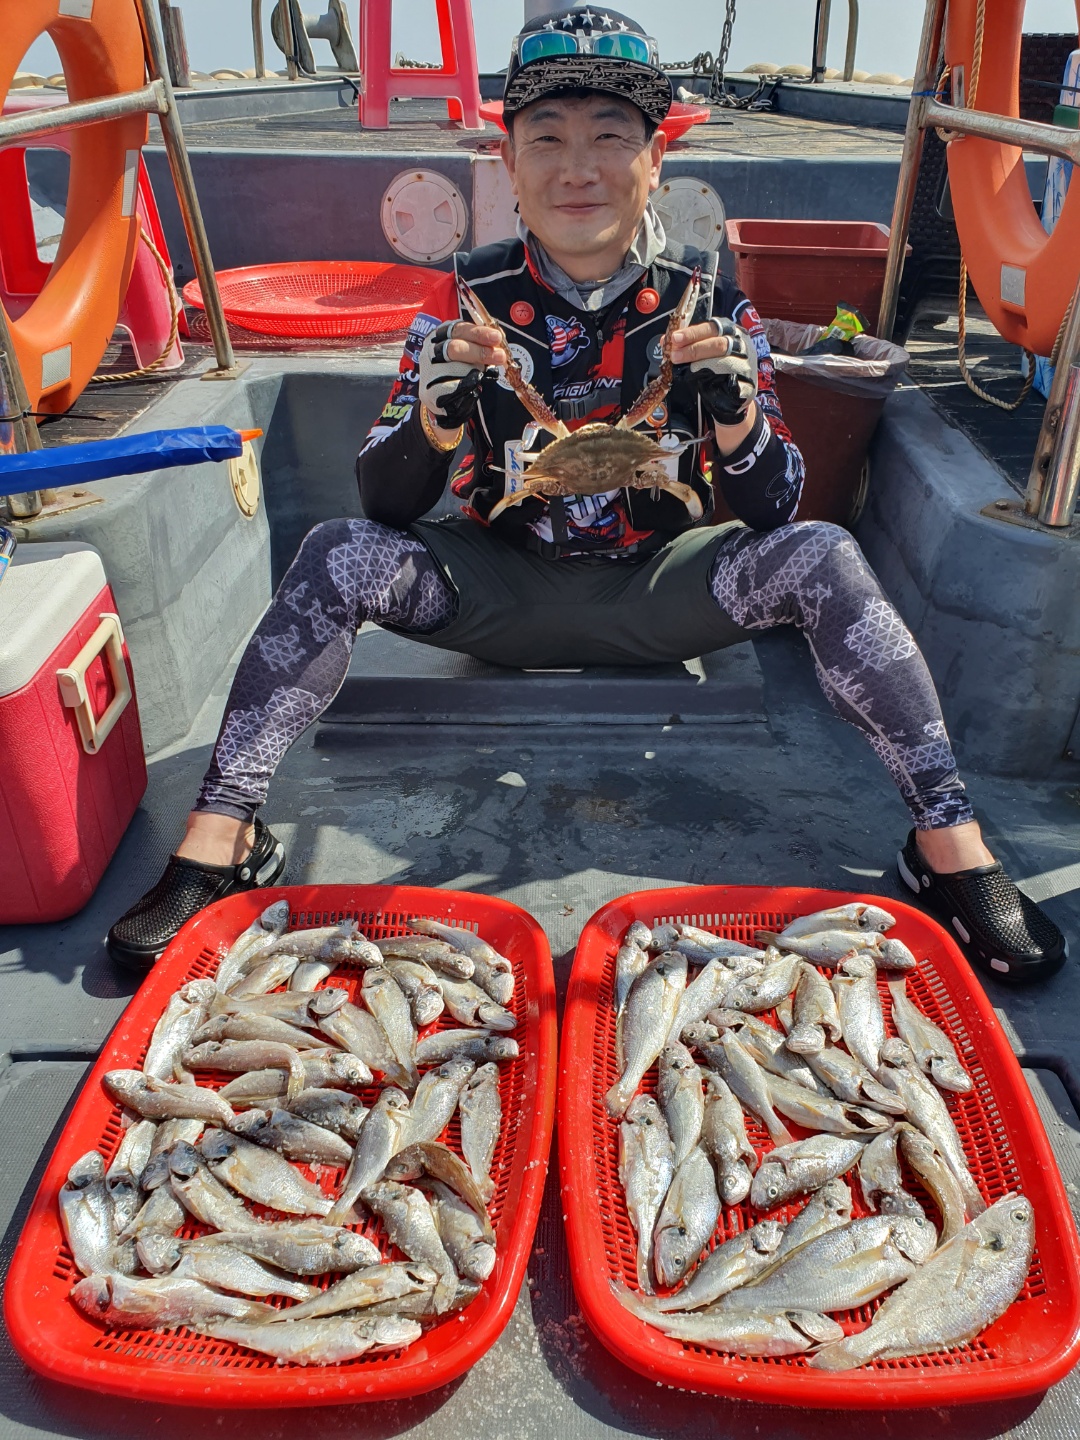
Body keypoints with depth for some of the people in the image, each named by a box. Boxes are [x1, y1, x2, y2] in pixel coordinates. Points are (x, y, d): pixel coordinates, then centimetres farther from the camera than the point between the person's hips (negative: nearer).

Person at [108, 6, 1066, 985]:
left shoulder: (709, 301, -5)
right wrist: (442, 411, -30)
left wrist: (735, 409, -27)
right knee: (340, 556, -23)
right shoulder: (472, 300, -6)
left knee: (821, 557, -24)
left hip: (661, 589, 0)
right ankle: (220, 843, -16)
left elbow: (774, 512, -7)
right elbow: (385, 503, -9)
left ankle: (952, 852, -15)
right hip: (503, 589, 0)